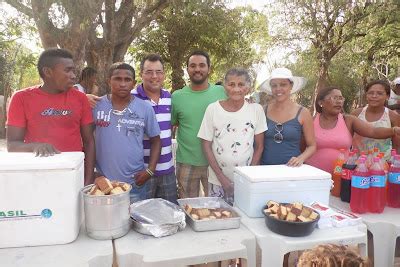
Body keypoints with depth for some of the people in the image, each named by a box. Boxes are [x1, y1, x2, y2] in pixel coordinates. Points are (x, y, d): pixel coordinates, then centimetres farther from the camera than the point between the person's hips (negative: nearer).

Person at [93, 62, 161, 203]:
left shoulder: (145, 108, -2)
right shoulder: (96, 106, -2)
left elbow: (155, 141, 4)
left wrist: (150, 170, -6)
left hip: (136, 183, 0)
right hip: (102, 182, 0)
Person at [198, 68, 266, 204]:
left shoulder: (256, 109, -4)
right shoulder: (212, 109, -7)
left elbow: (259, 146, 2)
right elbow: (206, 145, -4)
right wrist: (222, 178, -8)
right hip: (218, 182, 0)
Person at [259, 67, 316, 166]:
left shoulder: (302, 113, -3)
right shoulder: (264, 111, 0)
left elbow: (312, 145, 4)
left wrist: (300, 158, -13)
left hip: (291, 168, -1)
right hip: (265, 168, 1)